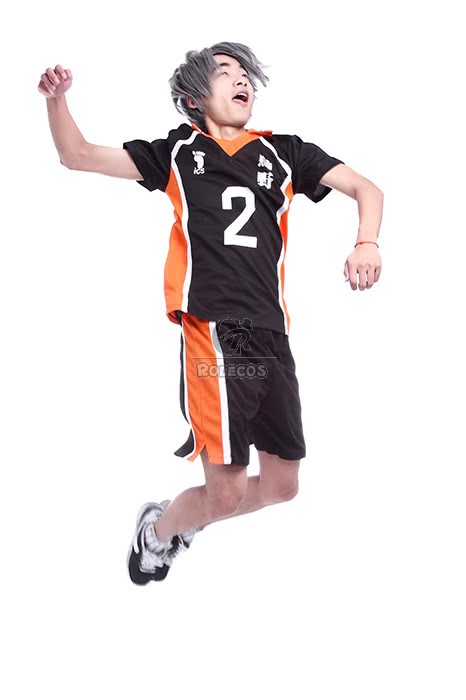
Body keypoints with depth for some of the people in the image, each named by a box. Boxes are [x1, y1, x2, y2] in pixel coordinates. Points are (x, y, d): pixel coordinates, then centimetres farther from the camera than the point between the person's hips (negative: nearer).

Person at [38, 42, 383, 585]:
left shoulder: (284, 152, 17)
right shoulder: (179, 151, 13)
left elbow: (365, 188, 15)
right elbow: (78, 156, 15)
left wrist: (366, 242, -5)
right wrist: (56, 99, -3)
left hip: (272, 334, 4)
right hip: (211, 331, -4)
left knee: (282, 485, 9)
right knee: (227, 491, -9)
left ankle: (181, 520, 35)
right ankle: (158, 529, 23)